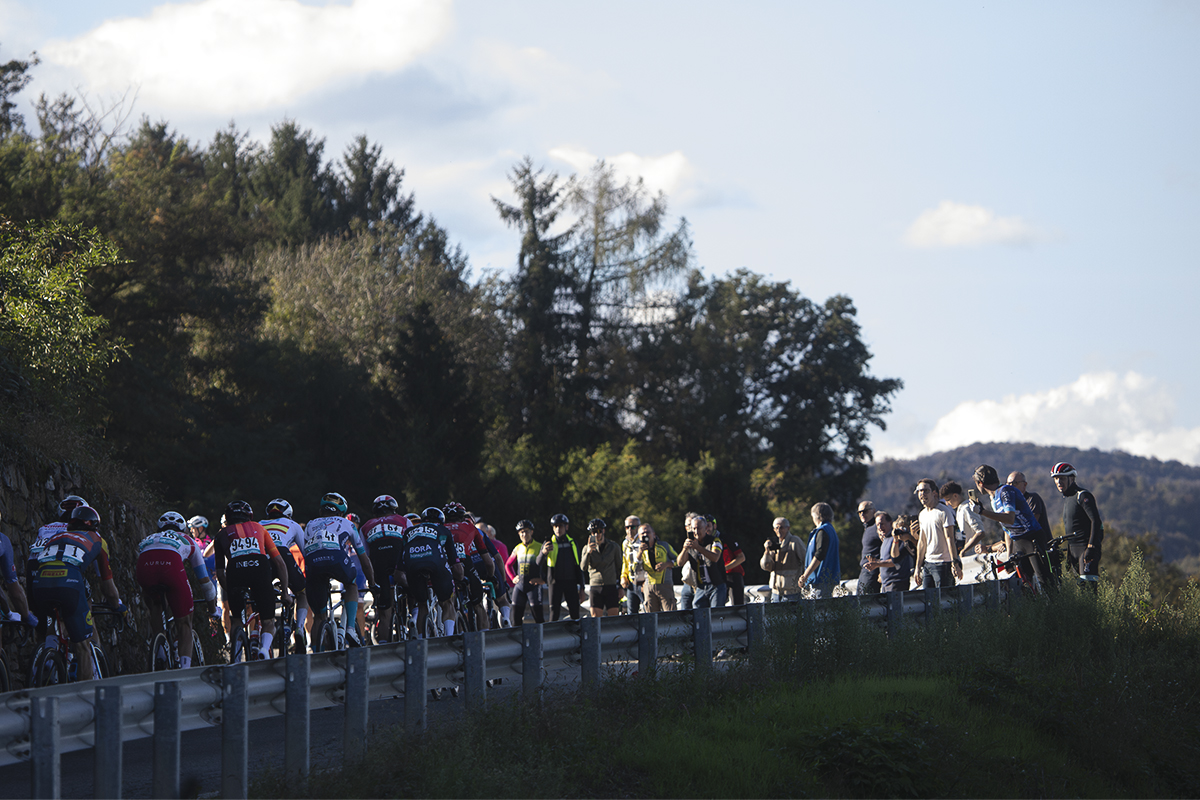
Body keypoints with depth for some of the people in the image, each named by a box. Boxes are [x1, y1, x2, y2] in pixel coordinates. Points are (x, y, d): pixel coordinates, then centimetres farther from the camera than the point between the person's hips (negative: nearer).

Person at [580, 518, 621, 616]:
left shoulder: (613, 547, 6)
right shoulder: (587, 549, 4)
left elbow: (619, 567, 13)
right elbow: (583, 567, -10)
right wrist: (588, 552, -26)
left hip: (611, 586, 0)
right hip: (595, 587, 0)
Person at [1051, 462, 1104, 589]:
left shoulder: (1082, 496, -11)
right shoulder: (1066, 497, 17)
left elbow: (1096, 521, -19)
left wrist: (1091, 547, -25)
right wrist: (1068, 553, 23)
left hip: (1086, 546, -9)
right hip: (1074, 548, 9)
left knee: (1088, 584, -17)